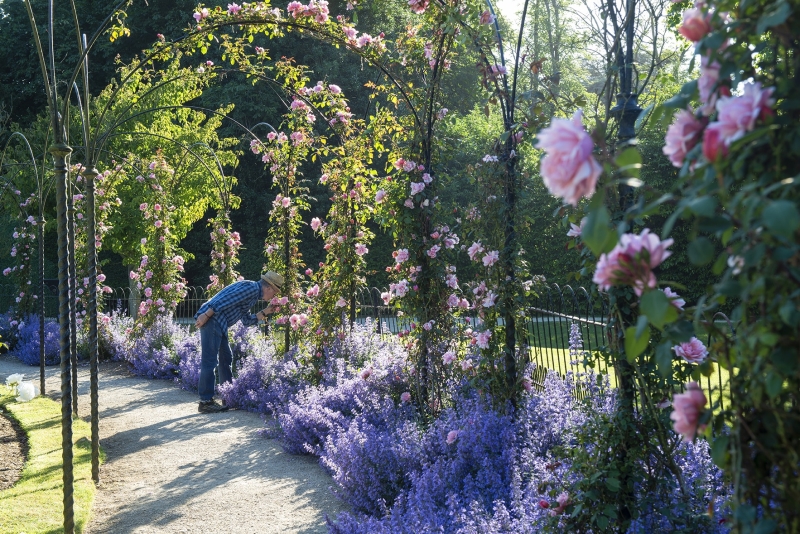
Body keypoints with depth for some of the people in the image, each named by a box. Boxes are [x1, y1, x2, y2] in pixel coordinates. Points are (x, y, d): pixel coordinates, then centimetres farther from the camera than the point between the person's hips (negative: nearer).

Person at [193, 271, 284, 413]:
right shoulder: (251, 287, -9)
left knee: (226, 358, 16)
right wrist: (206, 315, -24)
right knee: (209, 361, -9)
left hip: (219, 324, 11)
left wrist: (265, 312, 21)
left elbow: (246, 320, 26)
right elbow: (225, 300, -19)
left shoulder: (253, 294, 23)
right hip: (211, 319, -11)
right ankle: (206, 402, -7)